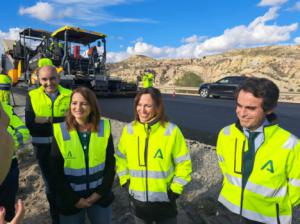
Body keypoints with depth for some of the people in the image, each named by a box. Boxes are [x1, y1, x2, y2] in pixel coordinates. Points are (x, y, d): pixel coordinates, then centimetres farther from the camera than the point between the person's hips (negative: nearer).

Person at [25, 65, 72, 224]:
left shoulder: (69, 95, -7)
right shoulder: (32, 96, -5)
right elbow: (31, 125, -13)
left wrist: (48, 119, -18)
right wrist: (60, 123, -19)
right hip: (44, 149, 1)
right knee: (51, 184, 18)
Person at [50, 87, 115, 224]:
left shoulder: (104, 128, -8)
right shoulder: (60, 132, -12)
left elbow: (110, 164, -3)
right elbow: (56, 172, -7)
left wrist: (100, 192, -6)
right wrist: (74, 199, -9)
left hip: (100, 196, 1)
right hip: (71, 200, -1)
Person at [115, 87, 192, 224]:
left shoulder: (171, 131, -15)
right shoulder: (129, 129, -6)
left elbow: (184, 163, -7)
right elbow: (120, 158, 7)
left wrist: (175, 189, -8)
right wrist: (124, 181, 2)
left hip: (164, 201, -2)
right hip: (137, 200, 3)